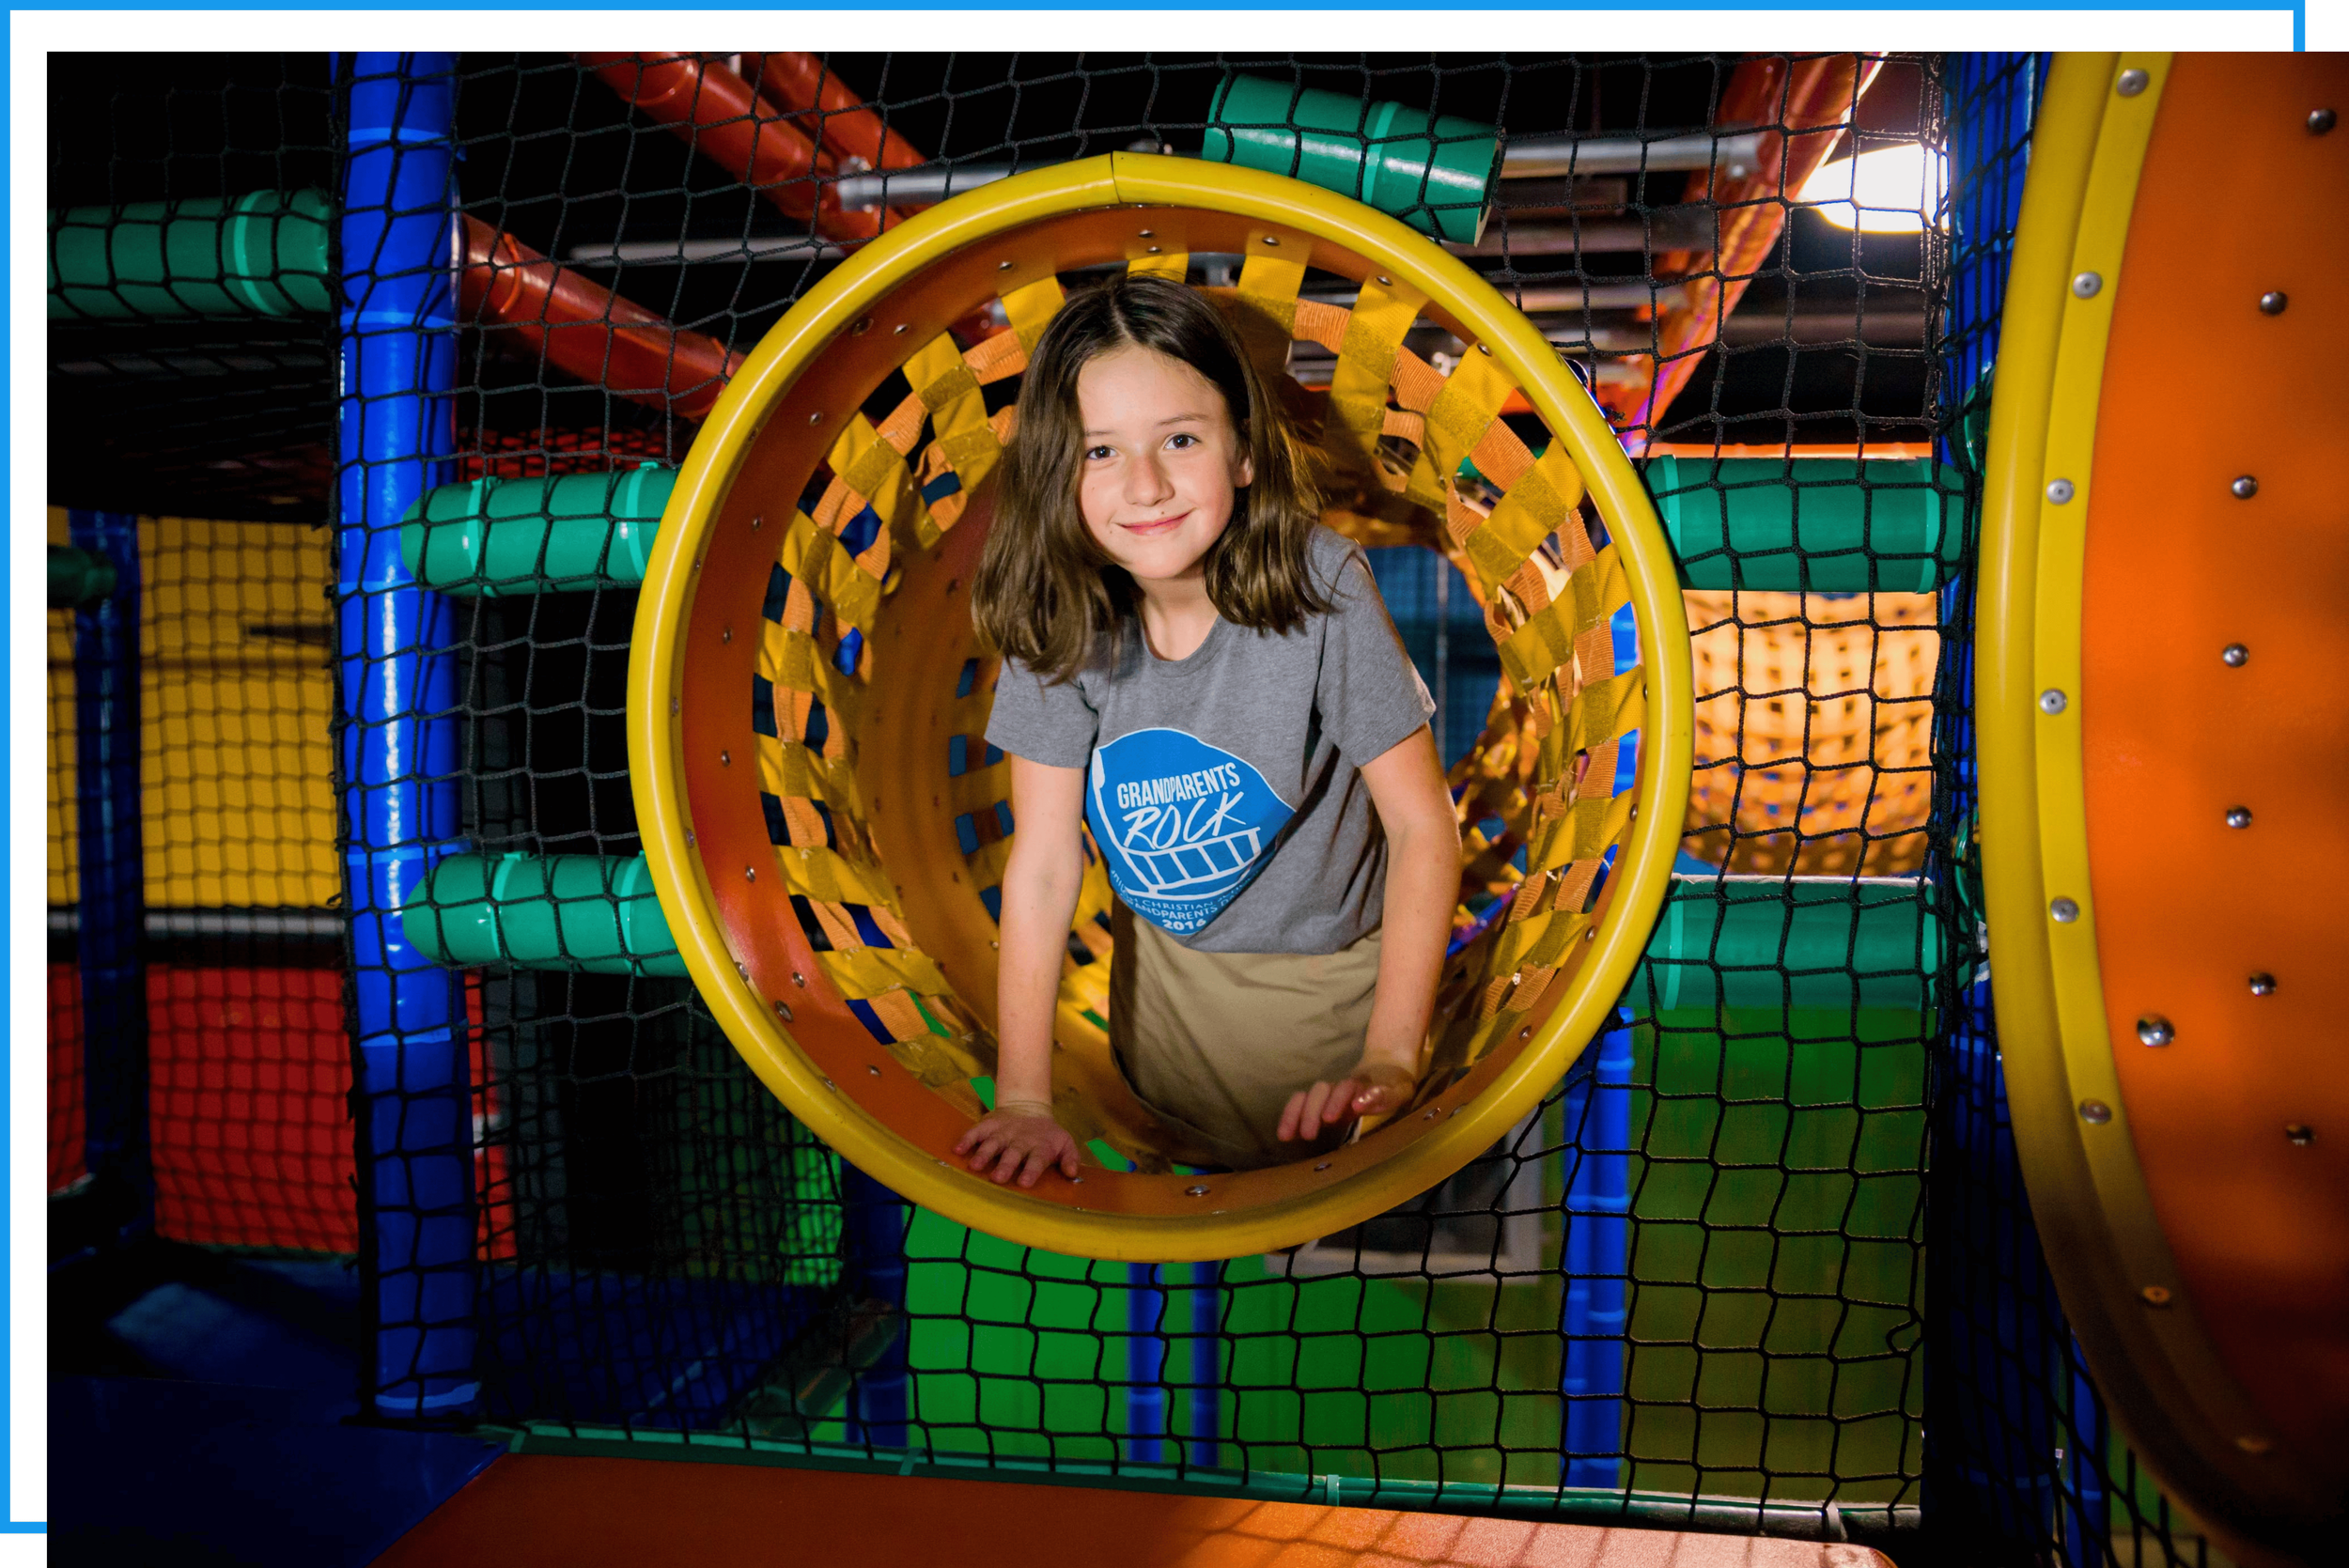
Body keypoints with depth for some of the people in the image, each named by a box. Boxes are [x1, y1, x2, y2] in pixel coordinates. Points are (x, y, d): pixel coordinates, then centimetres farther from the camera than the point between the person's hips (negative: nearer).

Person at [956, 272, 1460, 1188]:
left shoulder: (1321, 590, -28)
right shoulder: (1058, 615, -21)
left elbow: (1422, 822, -24)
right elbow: (1043, 859, -19)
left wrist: (1390, 1059, -31)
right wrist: (1022, 1100, -21)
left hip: (1325, 978, -2)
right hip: (1162, 965, 3)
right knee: (1194, 1164, 23)